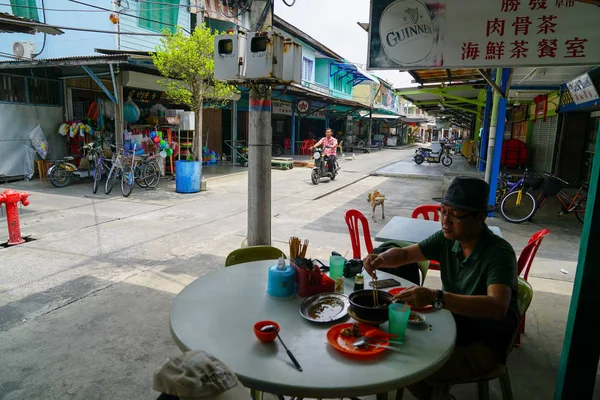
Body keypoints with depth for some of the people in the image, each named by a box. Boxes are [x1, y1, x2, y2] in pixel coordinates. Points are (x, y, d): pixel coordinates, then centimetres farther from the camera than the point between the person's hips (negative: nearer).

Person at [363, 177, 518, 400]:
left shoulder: (499, 253, -25)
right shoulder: (446, 239, -7)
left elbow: (497, 307, -40)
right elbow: (404, 254, 2)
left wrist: (435, 298, -51)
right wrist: (381, 259, -22)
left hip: (487, 342, -6)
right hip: (453, 323, 6)